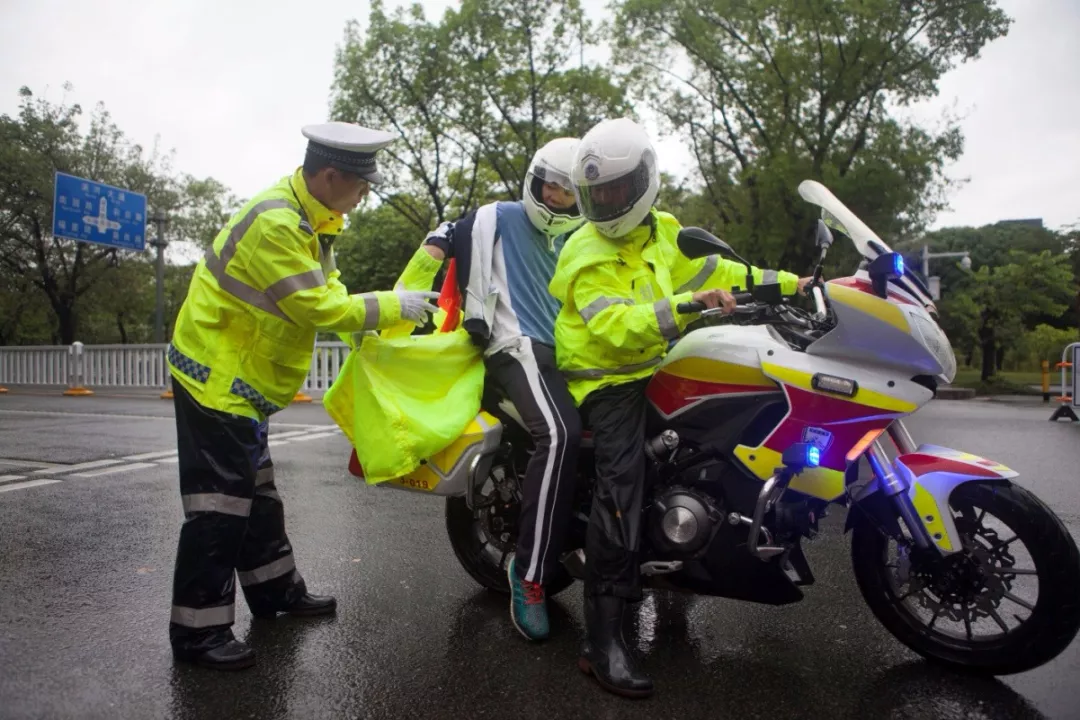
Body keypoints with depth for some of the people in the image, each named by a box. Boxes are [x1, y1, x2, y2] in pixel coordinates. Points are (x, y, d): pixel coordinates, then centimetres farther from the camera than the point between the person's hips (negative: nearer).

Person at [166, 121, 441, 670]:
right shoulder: (274, 223, -25)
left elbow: (325, 290, 9)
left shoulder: (308, 219, 6)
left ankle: (277, 589, 32)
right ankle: (198, 630, 7)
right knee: (220, 504, -5)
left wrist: (380, 321, -3)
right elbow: (319, 307, -25)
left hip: (239, 378, 10)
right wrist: (395, 306, -17)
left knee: (256, 493, 18)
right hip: (215, 375, -10)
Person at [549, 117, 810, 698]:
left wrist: (789, 283, 14)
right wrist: (685, 305, -39)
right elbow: (613, 326, -27)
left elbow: (712, 270, 17)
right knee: (621, 486, -25)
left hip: (655, 368, 8)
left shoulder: (663, 232, 10)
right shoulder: (587, 255, -13)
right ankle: (602, 640, -21)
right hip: (608, 377, -8)